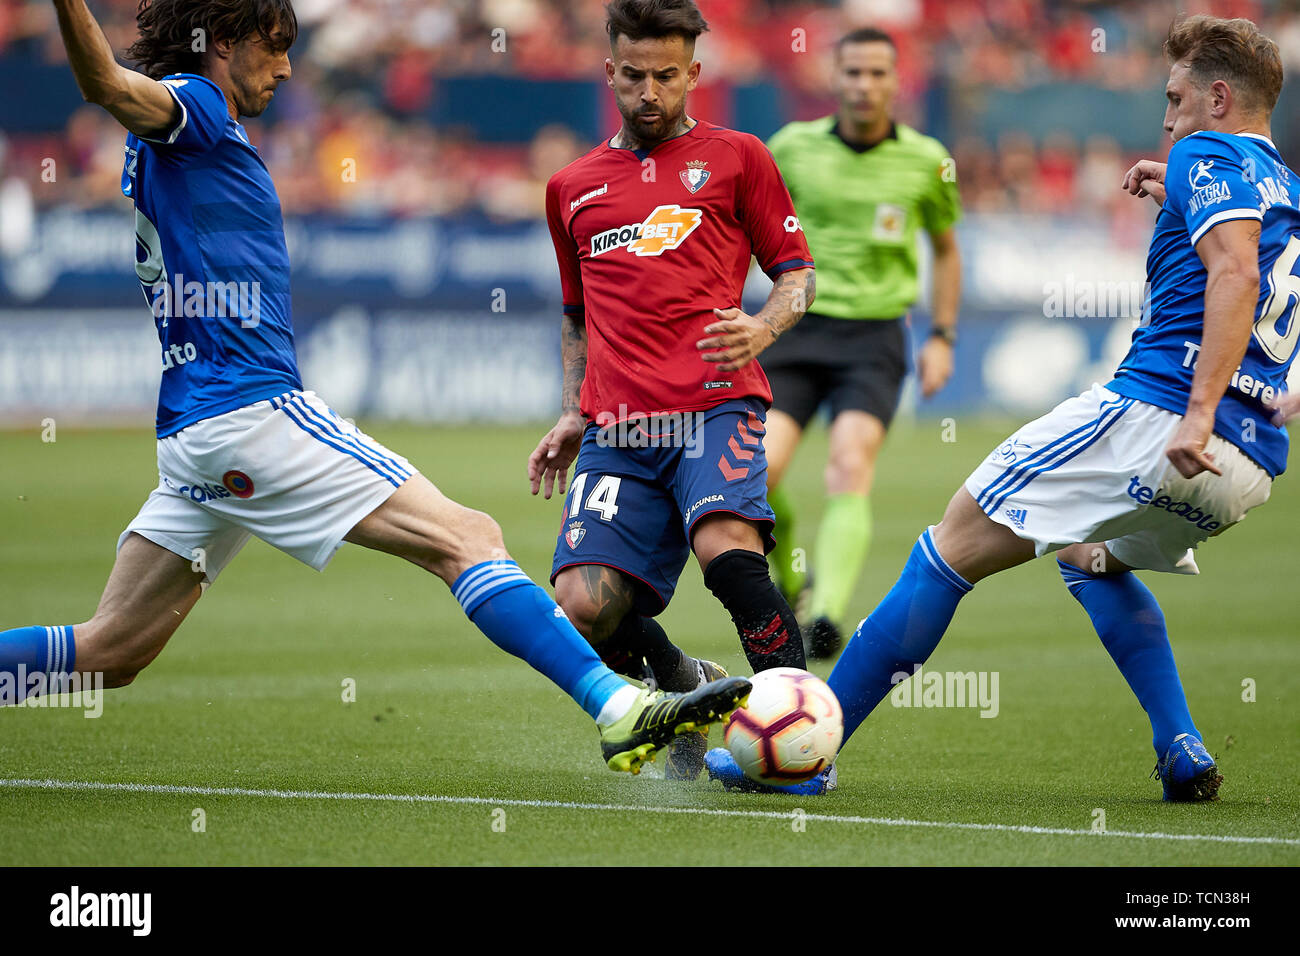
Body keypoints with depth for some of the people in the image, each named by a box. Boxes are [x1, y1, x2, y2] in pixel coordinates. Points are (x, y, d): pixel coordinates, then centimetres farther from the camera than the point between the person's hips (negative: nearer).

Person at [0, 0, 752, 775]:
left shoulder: (202, 137, 22)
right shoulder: (191, 106, -5)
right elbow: (112, 87, -26)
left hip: (193, 434, 10)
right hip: (254, 412, -10)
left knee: (110, 652, 8)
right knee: (468, 538, -12)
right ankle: (620, 711, -20)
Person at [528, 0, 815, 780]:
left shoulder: (735, 158, 12)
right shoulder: (573, 187, 23)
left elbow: (797, 271, 12)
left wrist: (763, 327, -10)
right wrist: (573, 416, 20)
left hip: (714, 405, -3)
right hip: (616, 430, 3)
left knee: (728, 548, -31)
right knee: (584, 607, -14)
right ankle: (685, 686, 15)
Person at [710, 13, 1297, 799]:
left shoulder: (1210, 155, -1)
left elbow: (1236, 271, -20)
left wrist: (1199, 414, -27)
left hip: (1155, 411, -9)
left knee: (955, 546, -2)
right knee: (1088, 555, 35)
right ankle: (1184, 756, 16)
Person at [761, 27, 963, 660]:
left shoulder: (926, 161, 3)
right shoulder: (795, 147, 2)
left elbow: (945, 249, 18)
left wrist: (942, 339, 9)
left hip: (875, 336, -1)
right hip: (798, 329, 1)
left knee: (850, 470, -24)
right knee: (759, 473, -16)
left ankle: (826, 617, -38)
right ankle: (790, 586, 13)